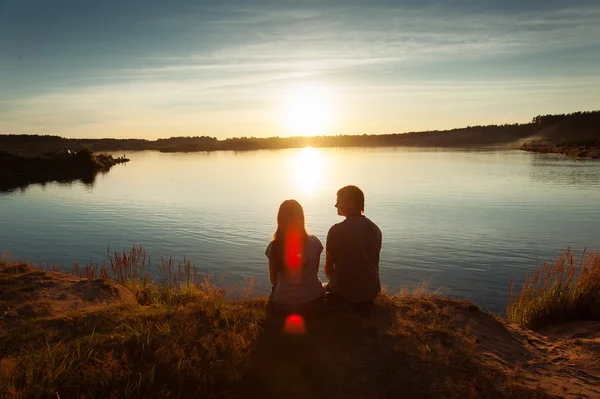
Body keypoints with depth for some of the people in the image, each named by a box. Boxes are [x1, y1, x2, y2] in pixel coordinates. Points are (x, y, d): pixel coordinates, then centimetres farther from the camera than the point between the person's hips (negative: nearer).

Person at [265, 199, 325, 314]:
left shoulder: (273, 246, -12)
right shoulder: (314, 242, -10)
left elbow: (273, 280, -1)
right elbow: (315, 271, 5)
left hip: (282, 304, 0)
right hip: (312, 301, 1)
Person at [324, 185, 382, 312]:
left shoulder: (337, 230, -16)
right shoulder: (375, 229, 1)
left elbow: (328, 269, -8)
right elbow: (371, 263, 11)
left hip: (344, 293, -5)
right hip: (370, 292, 5)